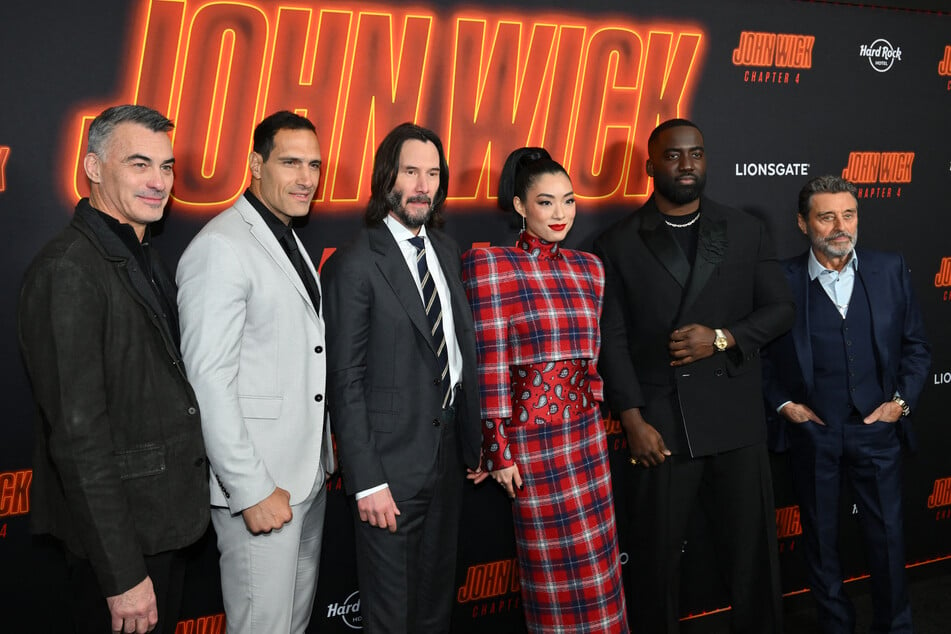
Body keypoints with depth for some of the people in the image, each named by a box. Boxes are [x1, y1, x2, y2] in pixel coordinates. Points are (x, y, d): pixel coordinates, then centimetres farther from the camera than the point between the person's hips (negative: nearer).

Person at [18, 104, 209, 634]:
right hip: (118, 535, -8)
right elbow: (77, 434, -23)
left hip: (165, 525, 9)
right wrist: (121, 574, -22)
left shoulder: (145, 257, 10)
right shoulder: (69, 270, -19)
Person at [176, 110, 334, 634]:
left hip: (308, 471, 9)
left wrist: (320, 458, 14)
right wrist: (252, 489, -21)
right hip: (260, 479, -9)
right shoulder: (221, 247, -16)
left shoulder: (288, 240, 14)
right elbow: (208, 380, -20)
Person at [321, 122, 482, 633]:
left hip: (449, 455, 7)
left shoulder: (446, 251, 8)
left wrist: (475, 441, 11)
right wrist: (366, 482, -16)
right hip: (391, 462, -6)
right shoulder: (353, 265, -13)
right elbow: (345, 383, -14)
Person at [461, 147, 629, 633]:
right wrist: (496, 447, -11)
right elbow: (488, 363, -12)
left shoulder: (588, 267, 7)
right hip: (529, 433, -5)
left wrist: (594, 402, 12)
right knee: (553, 563, 8)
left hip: (587, 429, 5)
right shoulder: (488, 264, -10)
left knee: (597, 556, 14)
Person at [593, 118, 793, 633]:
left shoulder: (745, 231, 8)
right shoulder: (619, 244, 1)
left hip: (736, 421, 2)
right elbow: (612, 339, -3)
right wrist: (633, 421, -10)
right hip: (659, 426, -2)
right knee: (656, 556, 10)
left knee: (752, 551, 11)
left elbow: (780, 309, 8)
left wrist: (722, 338, -10)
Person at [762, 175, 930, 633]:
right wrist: (782, 403, -7)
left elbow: (916, 346, 7)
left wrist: (901, 401, -3)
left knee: (887, 535, 10)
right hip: (811, 431, -1)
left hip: (877, 428, 1)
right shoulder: (780, 280, -5)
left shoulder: (891, 270, 2)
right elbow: (761, 354, 1)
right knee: (820, 537, 13)